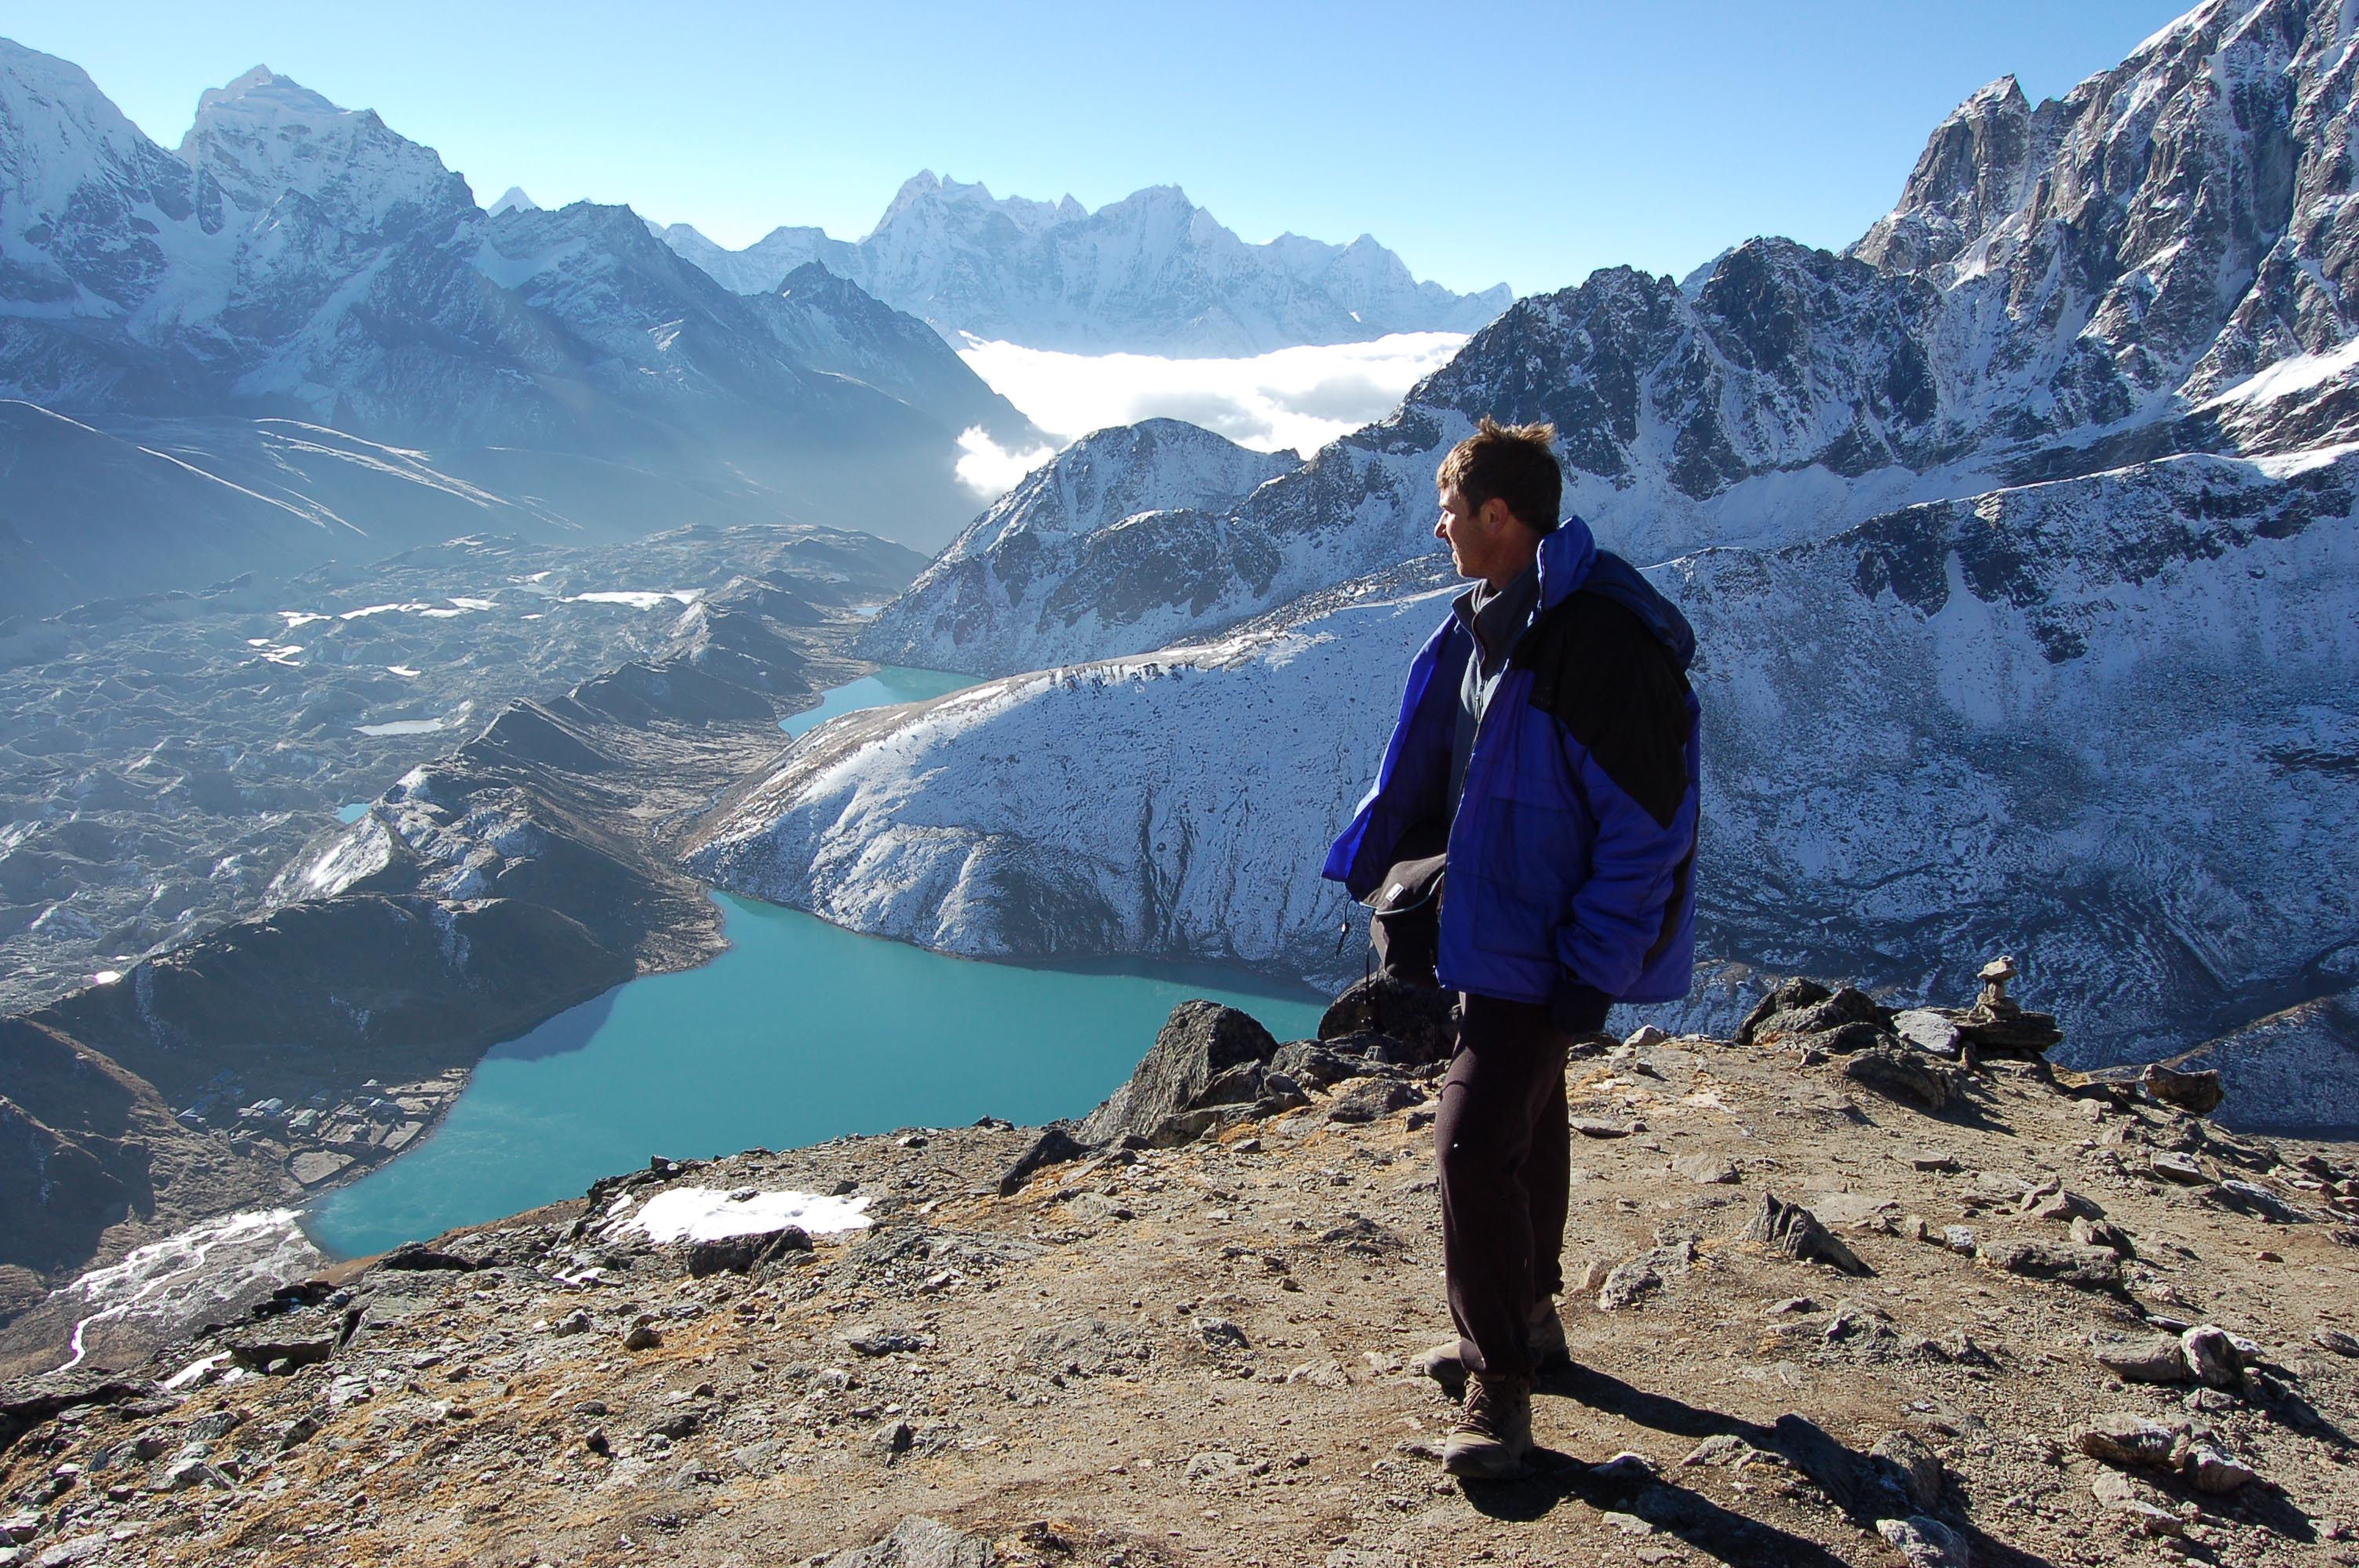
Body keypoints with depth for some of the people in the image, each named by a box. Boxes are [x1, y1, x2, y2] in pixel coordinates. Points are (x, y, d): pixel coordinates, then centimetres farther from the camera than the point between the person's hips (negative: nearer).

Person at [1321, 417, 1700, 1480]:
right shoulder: (1486, 622, 6)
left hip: (1545, 946, -10)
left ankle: (1500, 1387, 5)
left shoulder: (1604, 639, -24)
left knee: (1475, 1143, -10)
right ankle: (1528, 1320, 40)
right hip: (1487, 922, 10)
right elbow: (1431, 763, 17)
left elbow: (1651, 822, -23)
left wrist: (1594, 967, -21)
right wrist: (1376, 872, 14)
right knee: (1525, 1122, 22)